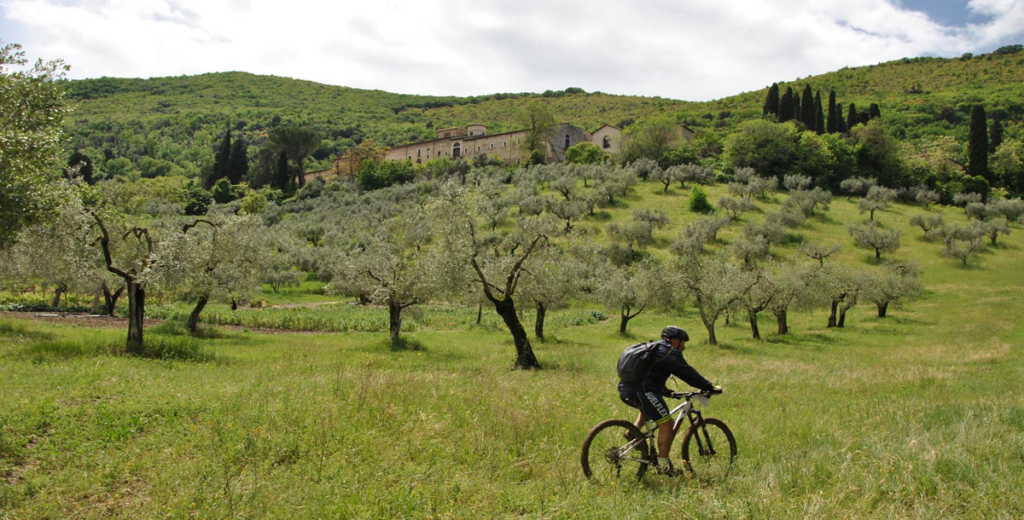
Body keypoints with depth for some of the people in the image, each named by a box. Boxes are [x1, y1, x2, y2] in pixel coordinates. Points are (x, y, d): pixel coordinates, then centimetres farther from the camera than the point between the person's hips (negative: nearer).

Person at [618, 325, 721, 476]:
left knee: (647, 408, 38)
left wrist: (668, 392, 37)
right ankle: (663, 464, -2)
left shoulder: (654, 349, 28)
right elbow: (688, 373, -5)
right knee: (666, 422, -5)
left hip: (625, 390, 10)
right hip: (641, 390, -10)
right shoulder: (669, 352, -1)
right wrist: (711, 387, 1)